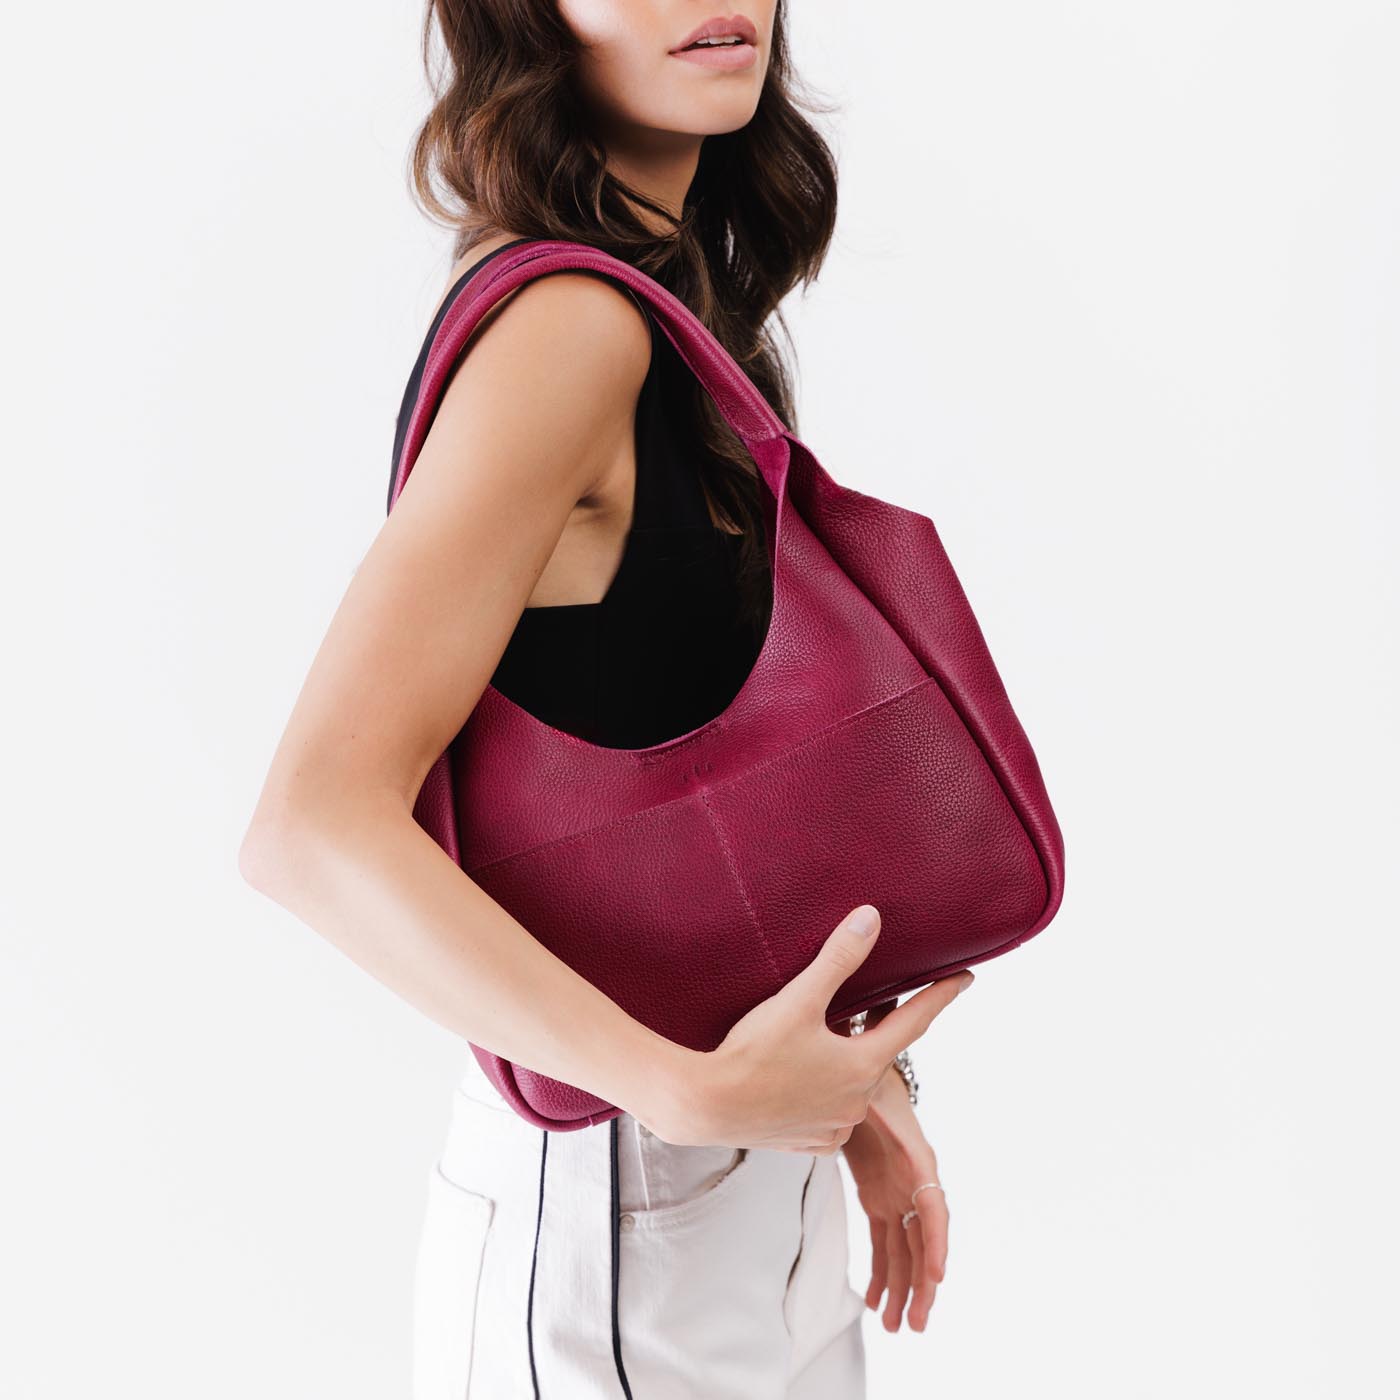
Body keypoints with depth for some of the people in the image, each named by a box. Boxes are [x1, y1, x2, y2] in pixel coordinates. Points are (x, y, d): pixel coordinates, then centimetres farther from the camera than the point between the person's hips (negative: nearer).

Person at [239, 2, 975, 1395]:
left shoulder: (654, 311, 6)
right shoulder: (567, 326, -21)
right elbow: (313, 823, -27)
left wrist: (839, 1074, 11)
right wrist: (698, 1088, -31)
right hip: (614, 1191, -8)